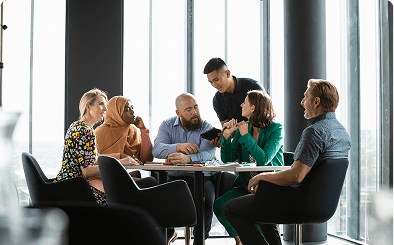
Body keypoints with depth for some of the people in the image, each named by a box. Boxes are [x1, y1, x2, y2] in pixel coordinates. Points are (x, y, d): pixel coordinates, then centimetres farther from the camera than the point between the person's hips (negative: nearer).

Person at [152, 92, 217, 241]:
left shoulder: (207, 128, -2)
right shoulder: (167, 125, 6)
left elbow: (208, 155, -21)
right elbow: (156, 149, -12)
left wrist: (187, 158, -42)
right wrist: (179, 146, -31)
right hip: (174, 177, 2)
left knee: (206, 200, -30)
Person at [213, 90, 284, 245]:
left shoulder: (276, 129, -8)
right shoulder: (243, 128, 8)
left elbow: (264, 159, -21)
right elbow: (227, 159, 7)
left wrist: (245, 135, -16)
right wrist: (227, 135, -6)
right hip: (246, 184, 5)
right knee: (219, 205, -17)